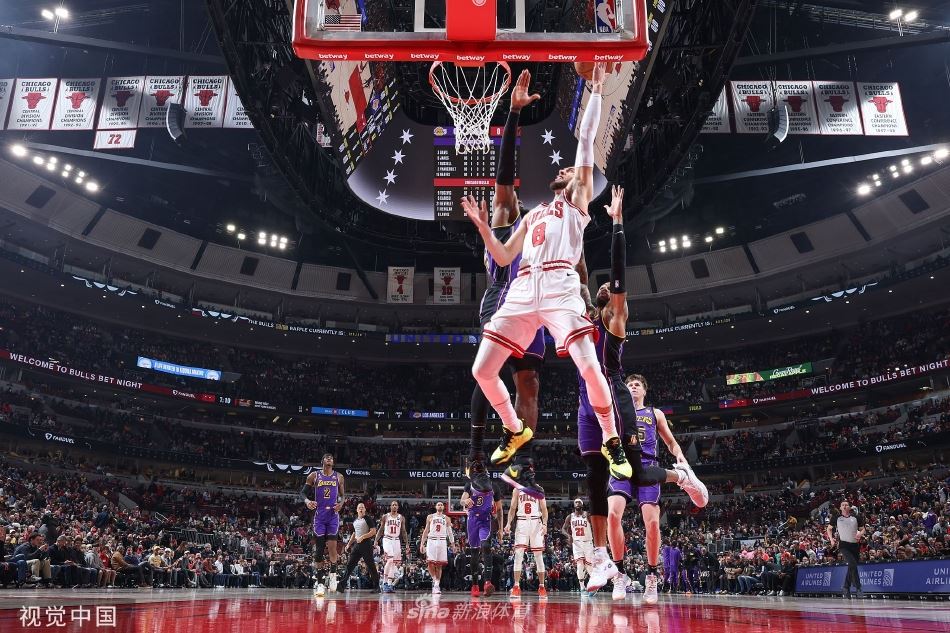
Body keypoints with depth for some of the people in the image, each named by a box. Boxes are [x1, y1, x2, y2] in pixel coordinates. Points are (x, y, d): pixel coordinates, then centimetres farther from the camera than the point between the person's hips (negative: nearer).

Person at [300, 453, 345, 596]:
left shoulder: (339, 477, 7)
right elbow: (303, 492, 5)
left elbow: (343, 495, 13)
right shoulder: (314, 476, 3)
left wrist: (341, 503, -8)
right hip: (319, 515, 0)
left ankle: (332, 575, 7)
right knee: (319, 549, 1)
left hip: (333, 515, 0)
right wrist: (307, 501, -16)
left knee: (332, 546, -14)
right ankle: (320, 583, 9)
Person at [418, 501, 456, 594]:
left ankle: (437, 585, 6)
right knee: (430, 563, -13)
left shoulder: (446, 518, 12)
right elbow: (426, 531, 10)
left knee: (439, 565, 0)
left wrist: (453, 544, 0)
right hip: (431, 541, -1)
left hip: (442, 542, 1)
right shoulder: (430, 517, 10)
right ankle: (434, 580, 7)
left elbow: (450, 532, 11)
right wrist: (422, 543, 2)